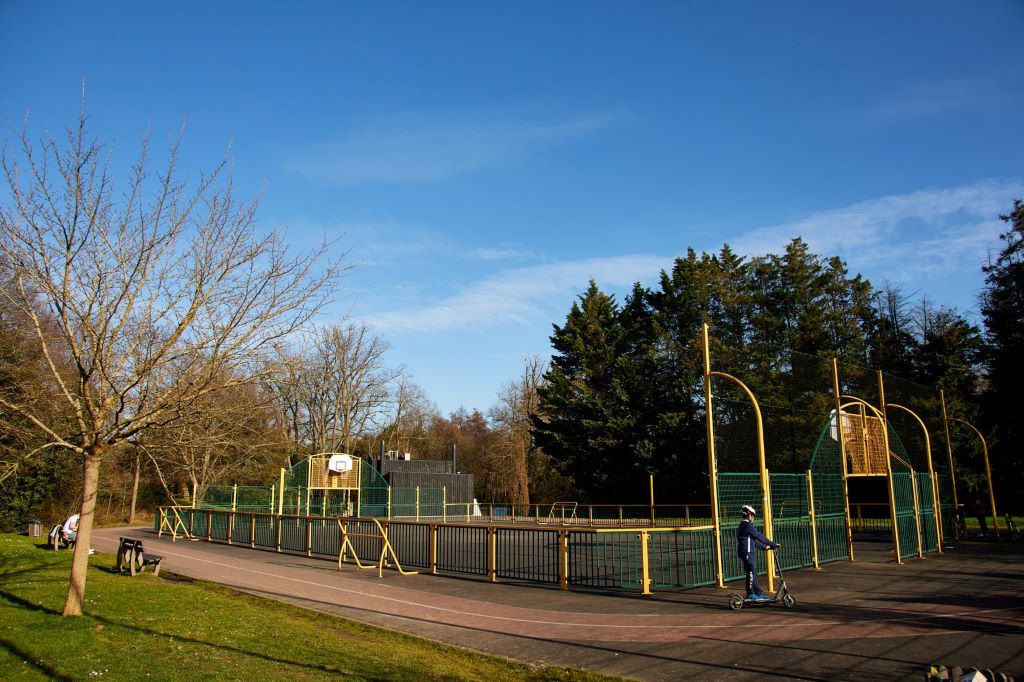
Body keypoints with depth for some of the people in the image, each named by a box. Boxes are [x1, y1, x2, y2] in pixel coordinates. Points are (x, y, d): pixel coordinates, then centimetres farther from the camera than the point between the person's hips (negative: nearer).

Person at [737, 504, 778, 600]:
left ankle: (758, 593, 19)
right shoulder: (748, 526, -15)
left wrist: (764, 547, 25)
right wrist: (773, 544, -7)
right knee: (751, 573, -2)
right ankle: (750, 594, 5)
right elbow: (760, 537, -14)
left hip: (750, 553, 10)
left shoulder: (741, 526, 17)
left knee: (754, 574, 14)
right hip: (748, 553, -10)